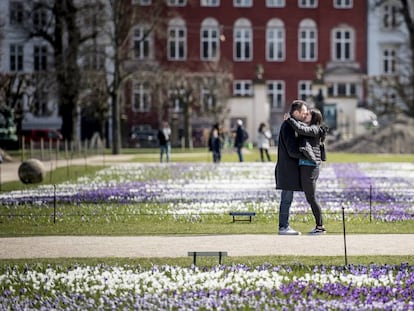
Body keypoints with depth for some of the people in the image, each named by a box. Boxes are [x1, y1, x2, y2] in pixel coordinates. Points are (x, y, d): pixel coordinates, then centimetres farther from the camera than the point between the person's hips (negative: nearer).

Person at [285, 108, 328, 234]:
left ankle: (320, 226, -3)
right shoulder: (310, 130, 18)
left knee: (311, 198, -6)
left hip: (309, 167, -10)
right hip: (309, 166, 10)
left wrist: (289, 119, -13)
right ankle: (319, 226, 14)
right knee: (310, 198, 11)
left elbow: (300, 129, -24)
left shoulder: (314, 129, -9)